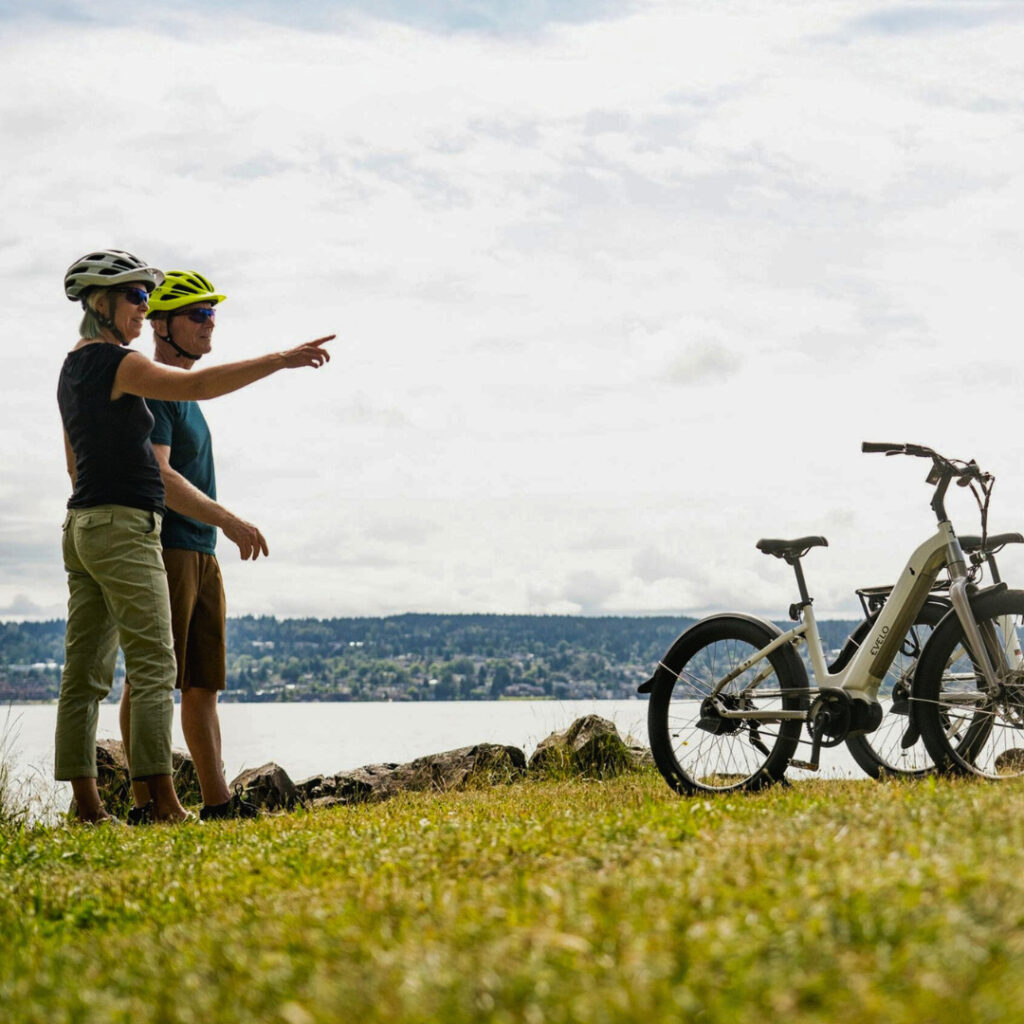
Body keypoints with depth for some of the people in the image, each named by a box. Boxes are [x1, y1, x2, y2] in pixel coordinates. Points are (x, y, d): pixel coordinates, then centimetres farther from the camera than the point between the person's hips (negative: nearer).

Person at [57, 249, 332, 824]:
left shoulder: (74, 369, 18)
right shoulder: (115, 363, -11)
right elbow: (198, 385, -24)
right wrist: (279, 361, -25)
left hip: (82, 525, 10)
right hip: (124, 526, -9)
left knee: (86, 670, 6)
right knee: (154, 666, -9)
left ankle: (86, 802, 6)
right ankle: (163, 802, -12)